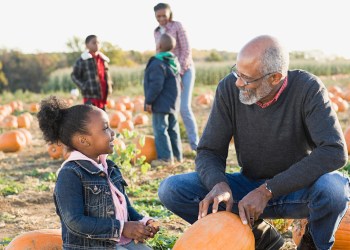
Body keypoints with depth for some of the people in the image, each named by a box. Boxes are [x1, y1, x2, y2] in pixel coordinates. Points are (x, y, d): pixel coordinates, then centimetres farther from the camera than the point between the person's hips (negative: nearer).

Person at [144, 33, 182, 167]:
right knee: (173, 129, 16)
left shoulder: (158, 63, -18)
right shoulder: (174, 61, 12)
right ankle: (177, 155, 22)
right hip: (173, 103, 9)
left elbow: (156, 85, -24)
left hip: (161, 104, -9)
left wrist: (149, 101, -16)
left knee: (160, 130, -5)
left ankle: (165, 157, -6)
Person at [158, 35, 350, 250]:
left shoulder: (307, 89, -21)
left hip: (299, 188, -3)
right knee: (171, 190, -16)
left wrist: (268, 190, -35)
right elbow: (209, 151, -9)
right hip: (251, 186, 3)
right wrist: (219, 184, -34)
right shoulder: (229, 88, -14)